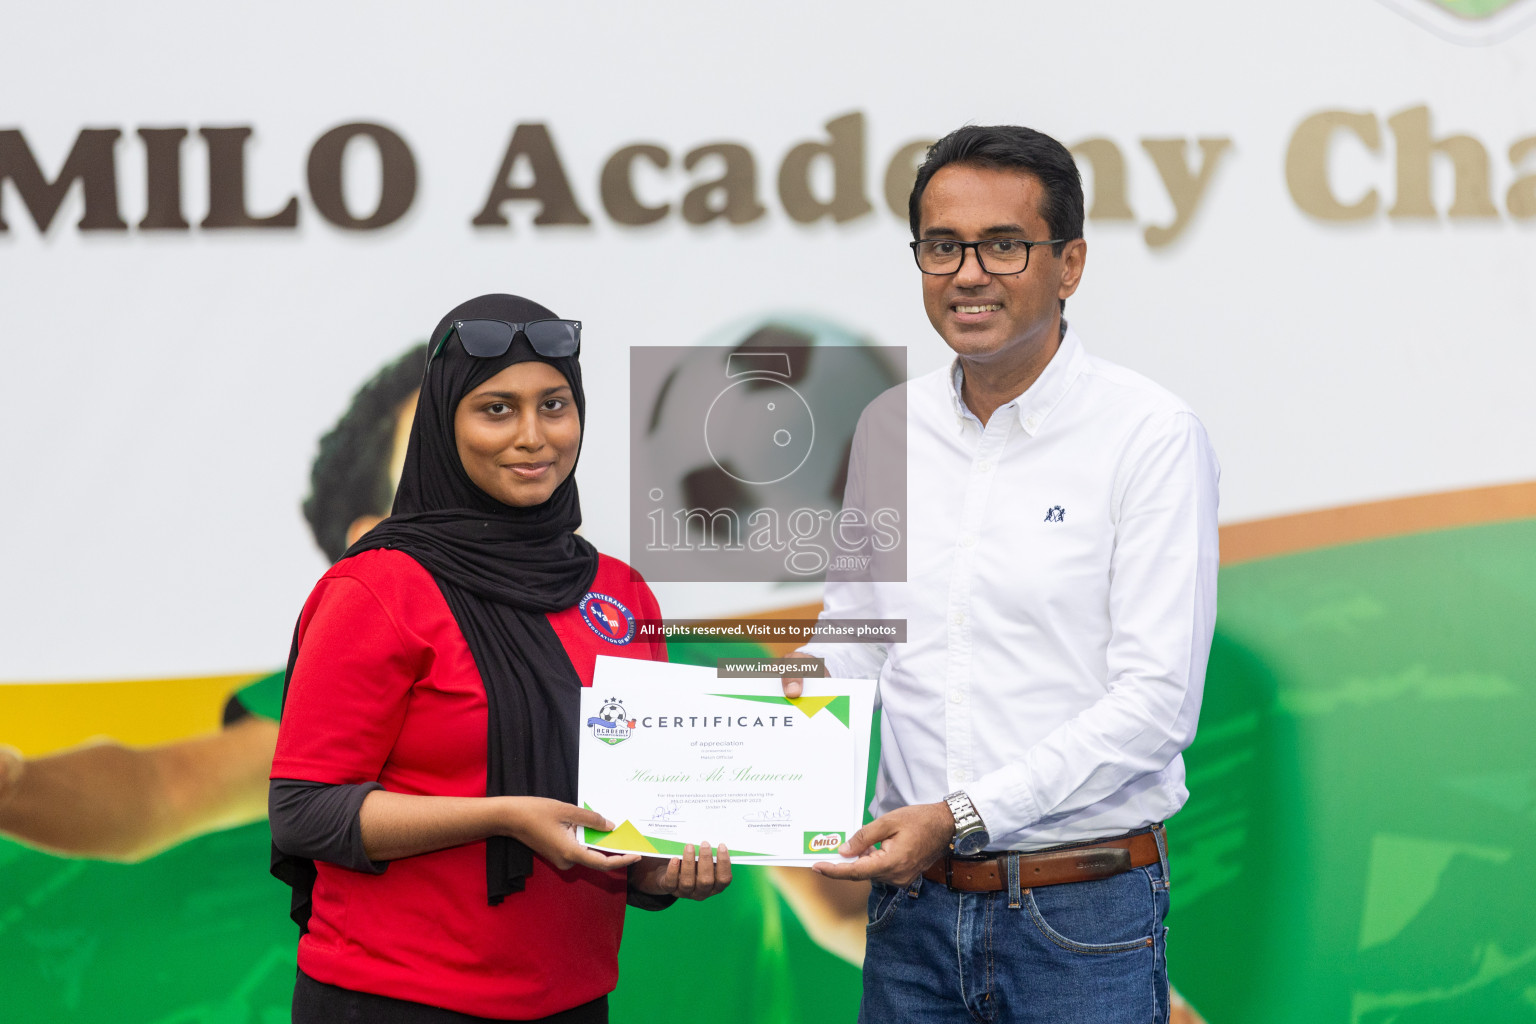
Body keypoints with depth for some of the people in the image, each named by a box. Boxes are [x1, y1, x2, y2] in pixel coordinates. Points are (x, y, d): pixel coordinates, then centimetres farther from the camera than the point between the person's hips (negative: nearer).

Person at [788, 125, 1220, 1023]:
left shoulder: (1152, 435, -8)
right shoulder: (890, 427, 8)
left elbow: (1156, 702, -14)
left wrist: (964, 815, -19)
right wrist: (804, 679, -3)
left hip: (1083, 917, -4)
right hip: (914, 910, 5)